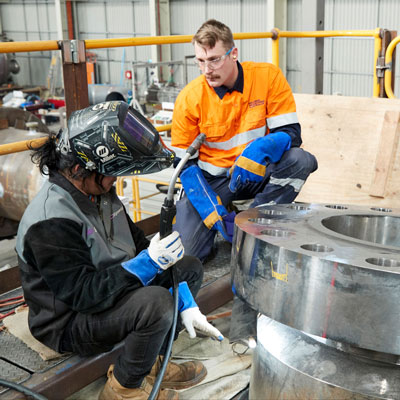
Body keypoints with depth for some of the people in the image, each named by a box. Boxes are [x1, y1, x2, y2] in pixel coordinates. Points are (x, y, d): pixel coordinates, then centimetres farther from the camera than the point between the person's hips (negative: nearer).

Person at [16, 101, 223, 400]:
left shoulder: (100, 193, 1)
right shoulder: (50, 222, -28)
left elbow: (138, 246, 2)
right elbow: (84, 293, -29)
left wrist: (185, 303, -4)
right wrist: (147, 263, -34)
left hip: (115, 290, 9)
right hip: (70, 324, -9)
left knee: (190, 267, 7)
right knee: (156, 301, -34)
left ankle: (152, 363, 8)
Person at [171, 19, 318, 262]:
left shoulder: (268, 77, -12)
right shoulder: (189, 98, -11)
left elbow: (291, 133, -14)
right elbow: (185, 163, -8)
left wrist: (259, 149, -37)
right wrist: (212, 210, -21)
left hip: (257, 173, 1)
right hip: (212, 179, 0)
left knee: (300, 159, -30)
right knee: (187, 249, -20)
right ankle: (222, 219, 14)